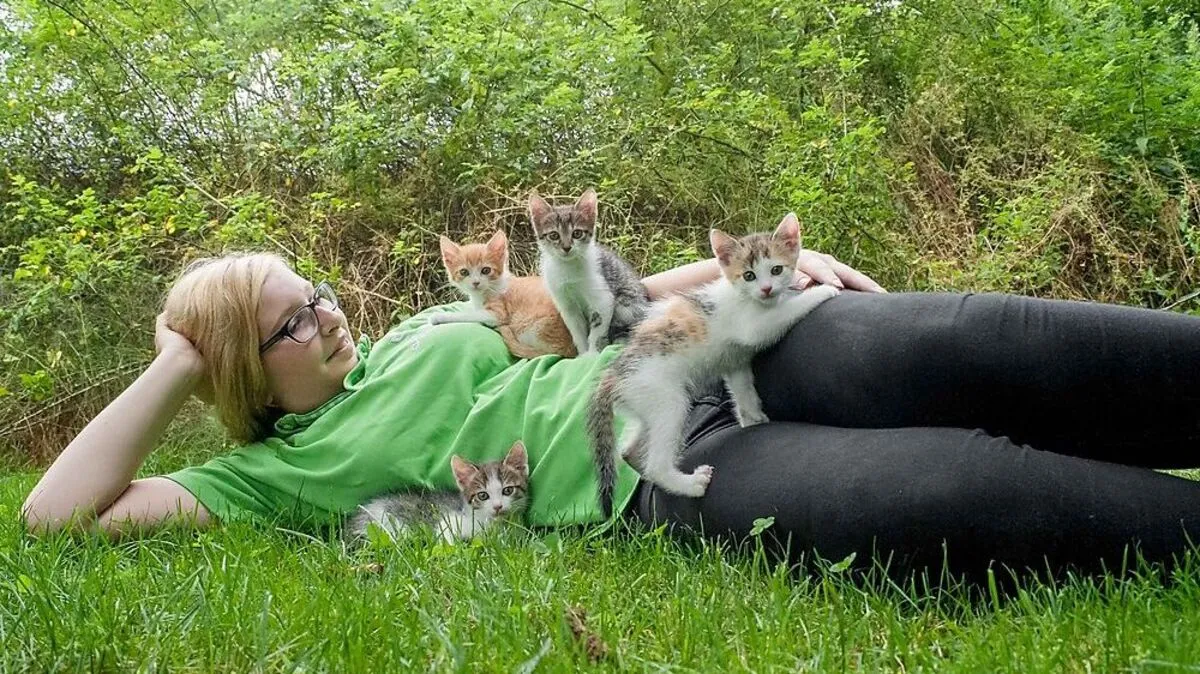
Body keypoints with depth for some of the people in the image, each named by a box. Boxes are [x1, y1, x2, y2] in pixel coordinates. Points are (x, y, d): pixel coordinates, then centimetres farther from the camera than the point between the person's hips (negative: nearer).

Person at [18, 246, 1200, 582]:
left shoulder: (430, 324, 25)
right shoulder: (282, 469, 11)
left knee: (983, 349, -18)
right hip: (664, 478, -5)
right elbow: (60, 513, 7)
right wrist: (177, 366, 10)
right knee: (971, 494, -26)